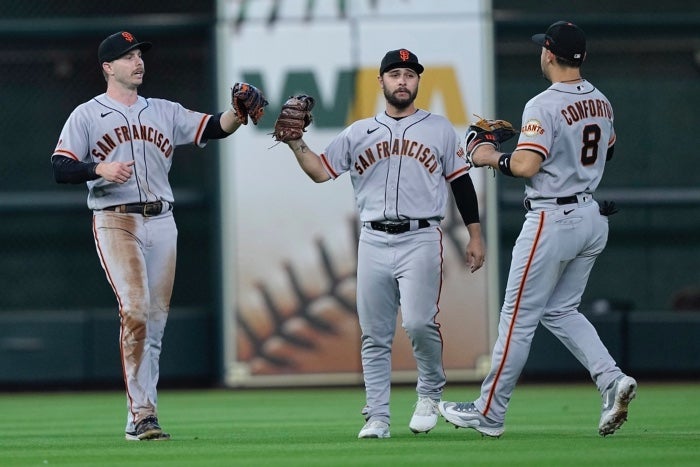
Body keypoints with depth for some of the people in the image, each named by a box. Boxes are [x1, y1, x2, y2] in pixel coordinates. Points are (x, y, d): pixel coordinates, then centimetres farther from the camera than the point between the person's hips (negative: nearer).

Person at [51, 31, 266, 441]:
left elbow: (212, 128, 5)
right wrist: (101, 168, -21)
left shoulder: (165, 112, 17)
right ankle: (143, 412, -20)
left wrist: (238, 114, -17)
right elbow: (60, 168, -4)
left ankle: (139, 419, 10)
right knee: (135, 312, -19)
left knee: (156, 321, 4)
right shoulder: (87, 116, 5)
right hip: (116, 222, -5)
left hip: (161, 222, 5)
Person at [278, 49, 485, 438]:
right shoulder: (359, 133, 14)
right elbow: (321, 171, 9)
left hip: (421, 239, -3)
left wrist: (475, 236, 6)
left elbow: (462, 183, 11)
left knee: (419, 323, -18)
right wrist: (295, 142, -7)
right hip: (374, 241, 3)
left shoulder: (439, 129, 10)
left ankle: (430, 393, 6)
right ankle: (377, 417, 5)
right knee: (375, 335, 1)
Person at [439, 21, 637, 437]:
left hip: (552, 219, -8)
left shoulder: (544, 106, -17)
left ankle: (489, 413, 8)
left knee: (519, 317, 1)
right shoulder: (601, 102, 8)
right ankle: (611, 379, -3)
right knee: (562, 311, 18)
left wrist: (491, 157, -7)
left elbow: (526, 166, -25)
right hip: (593, 218, 8)